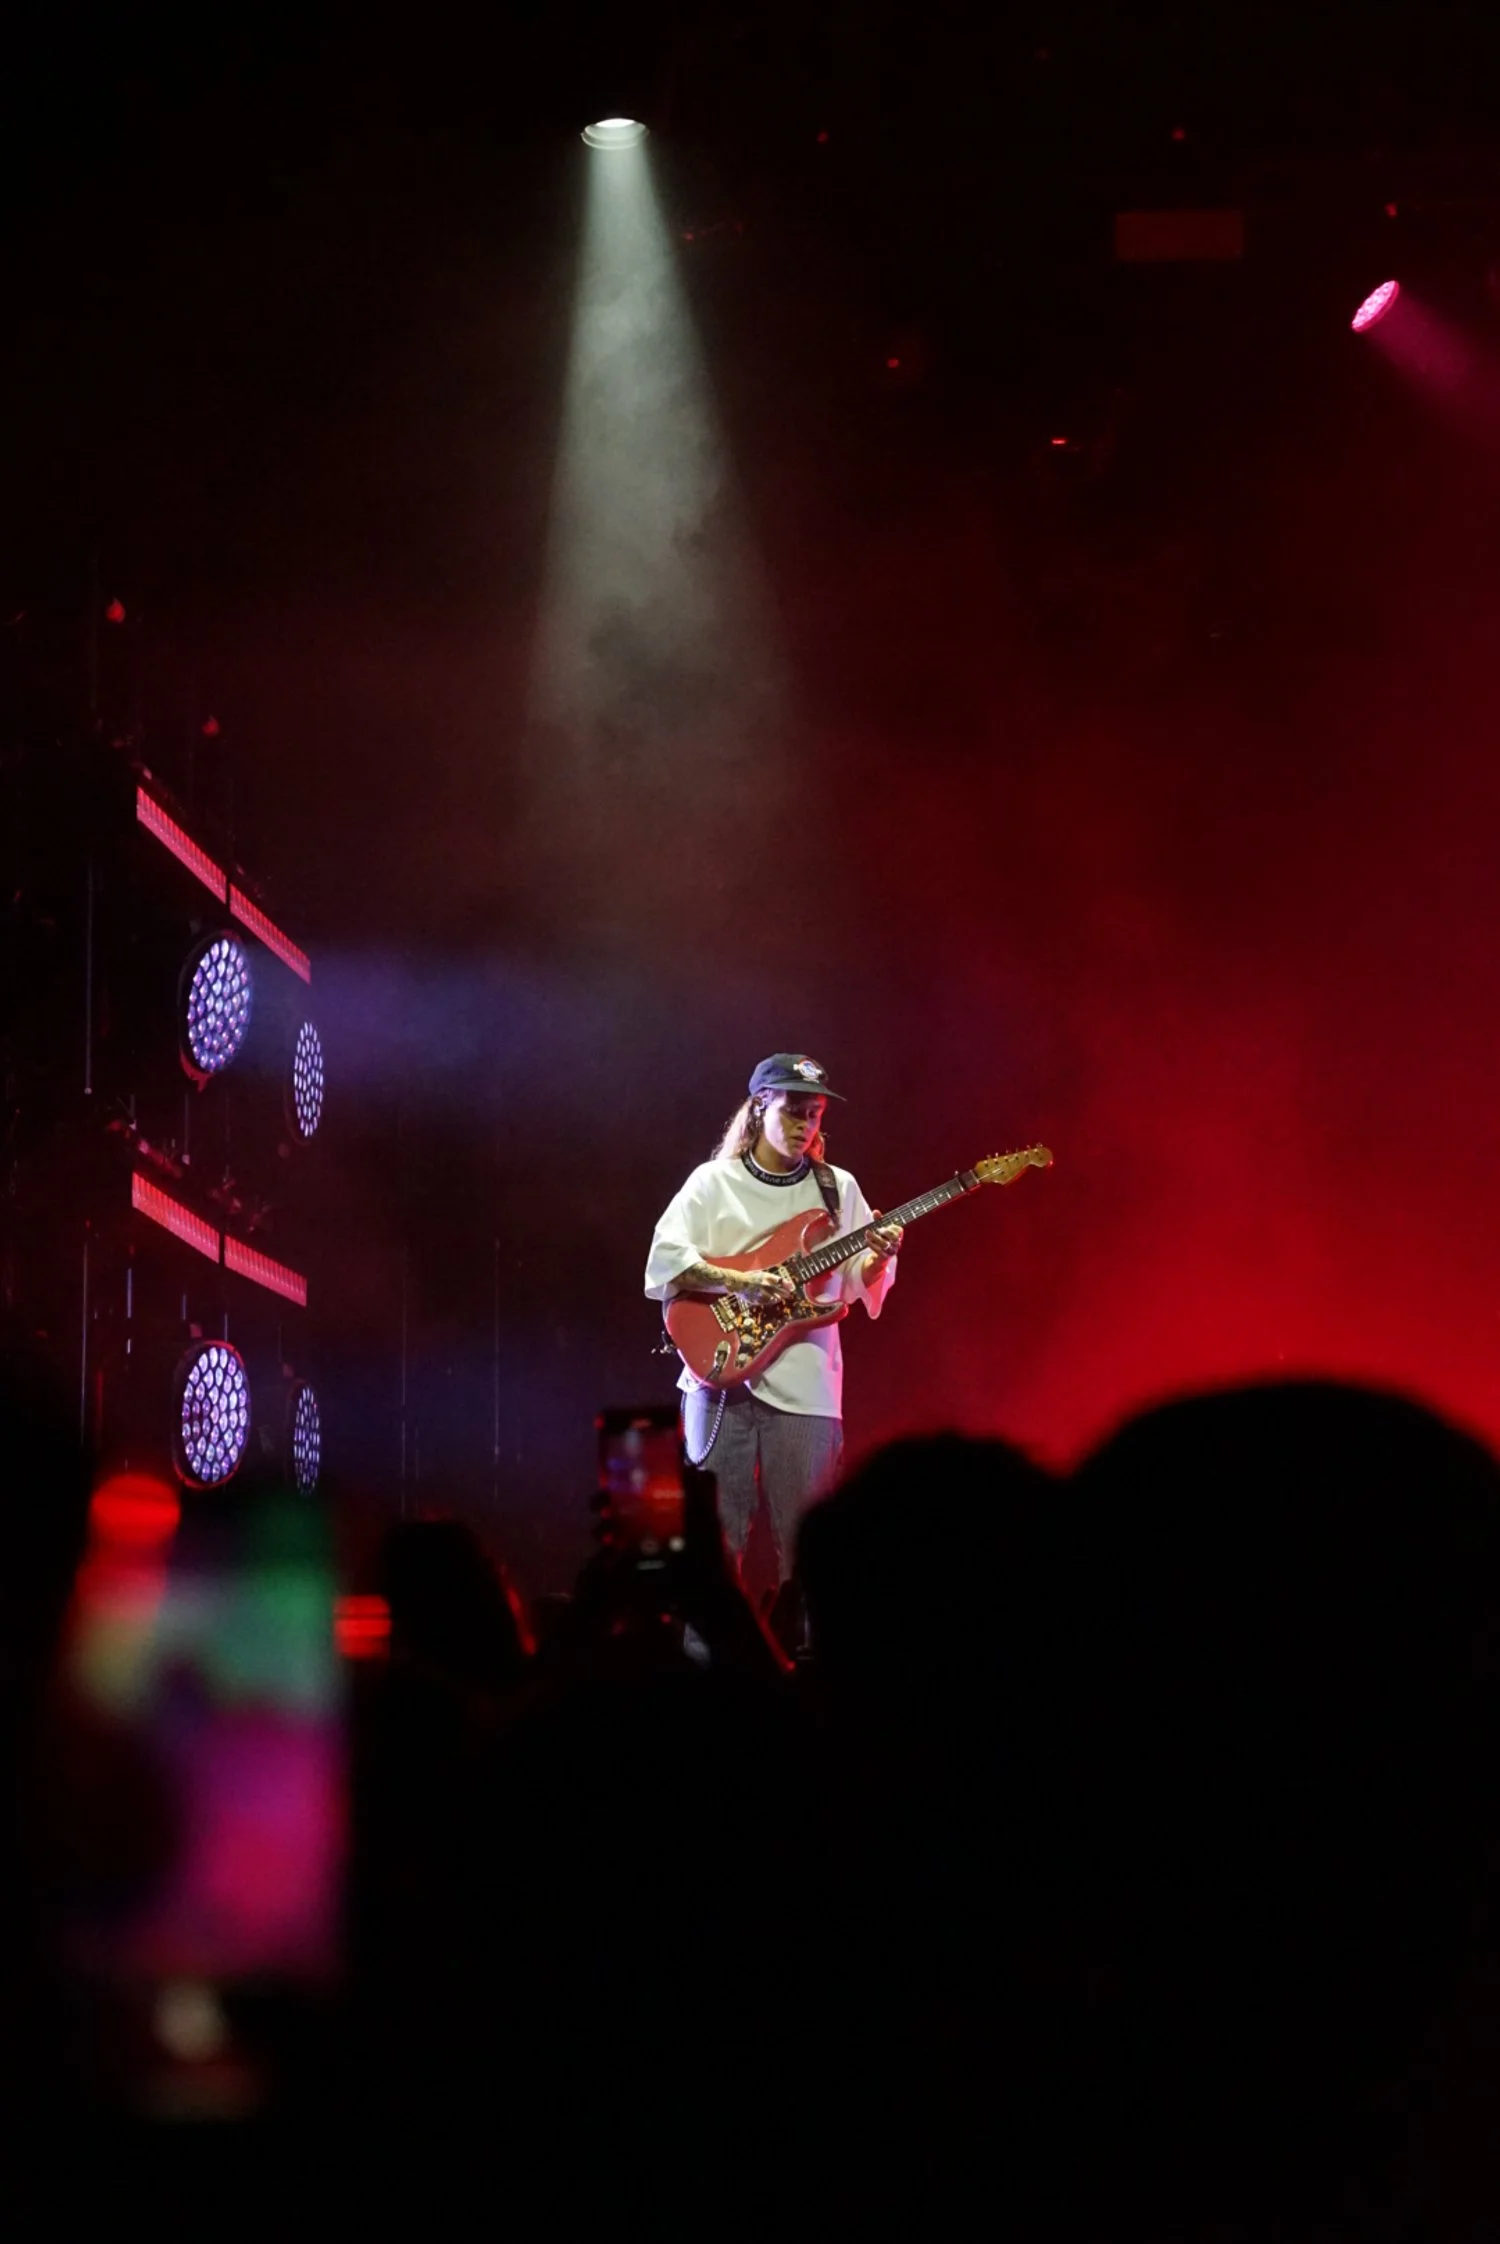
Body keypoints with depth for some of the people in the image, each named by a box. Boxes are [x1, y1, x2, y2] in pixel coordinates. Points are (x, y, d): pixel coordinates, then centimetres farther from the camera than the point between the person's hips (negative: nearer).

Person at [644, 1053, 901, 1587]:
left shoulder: (837, 1188, 11)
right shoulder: (713, 1182, 5)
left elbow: (859, 1282, 11)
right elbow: (664, 1259, -5)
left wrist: (879, 1258, -11)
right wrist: (739, 1281, -16)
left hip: (804, 1383, 1)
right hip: (722, 1368, -1)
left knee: (803, 1542, -1)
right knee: (716, 1534, -2)